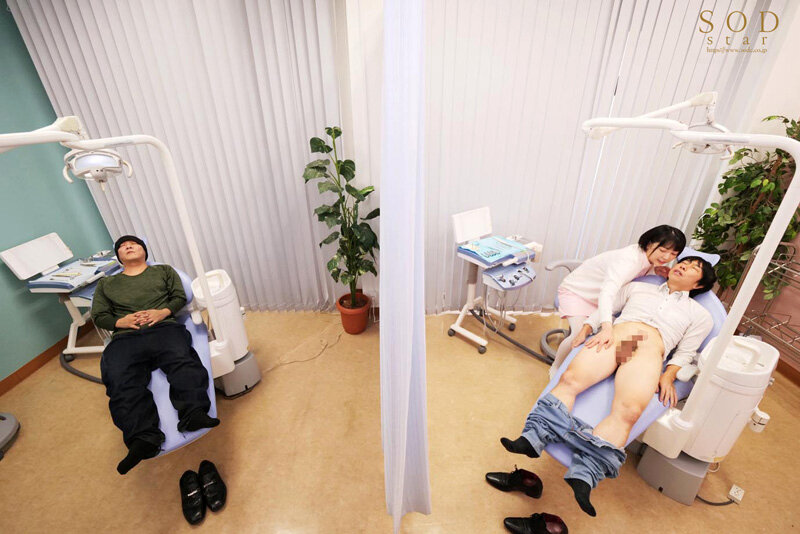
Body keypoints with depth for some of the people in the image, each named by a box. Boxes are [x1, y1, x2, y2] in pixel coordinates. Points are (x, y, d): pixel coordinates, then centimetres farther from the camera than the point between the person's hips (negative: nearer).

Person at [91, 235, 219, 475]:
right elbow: (99, 317, 23)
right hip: (125, 338, 2)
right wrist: (120, 322, 0)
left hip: (164, 328, -1)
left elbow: (180, 297, 17)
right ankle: (143, 439, -46)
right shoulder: (106, 284, 34)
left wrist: (163, 312, -4)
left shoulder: (163, 271, 29)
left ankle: (194, 414, -53)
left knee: (182, 362, -36)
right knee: (121, 383, -31)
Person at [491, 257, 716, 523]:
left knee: (629, 410, -32)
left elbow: (685, 352, 18)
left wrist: (668, 376, 0)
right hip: (613, 338, 1)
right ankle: (532, 438, -39)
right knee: (570, 379, -29)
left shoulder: (700, 314, 29)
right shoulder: (638, 287, 32)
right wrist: (585, 329, 8)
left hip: (649, 352, -1)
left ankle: (584, 475, -42)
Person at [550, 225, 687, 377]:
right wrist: (607, 328, -64)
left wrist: (655, 270, -14)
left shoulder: (648, 257, -10)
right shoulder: (629, 259, -36)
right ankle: (555, 368, 2)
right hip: (576, 290, -8)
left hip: (598, 297, 8)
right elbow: (607, 291, -50)